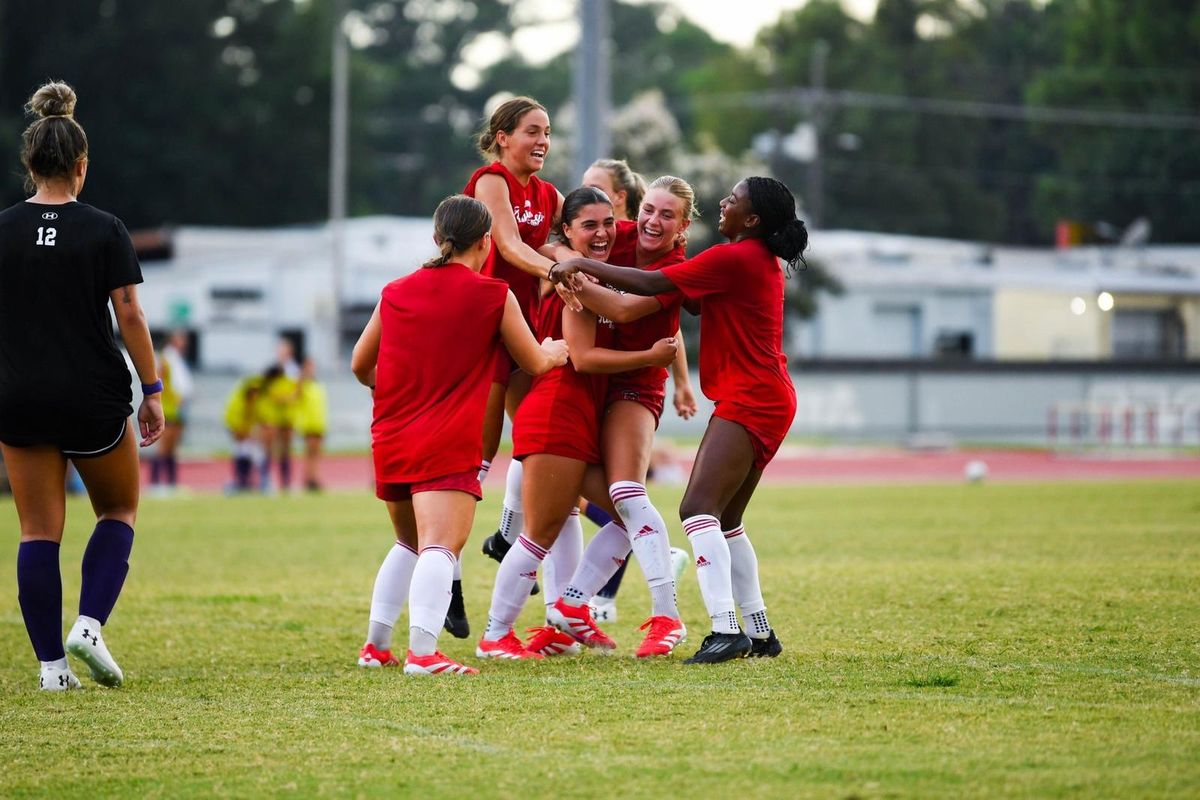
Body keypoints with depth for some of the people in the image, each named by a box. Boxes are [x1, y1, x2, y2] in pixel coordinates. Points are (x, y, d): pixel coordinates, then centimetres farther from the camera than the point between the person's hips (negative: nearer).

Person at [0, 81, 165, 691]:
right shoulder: (104, 231, -5)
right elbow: (129, 315, -7)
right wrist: (152, 391, 0)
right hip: (94, 400, -2)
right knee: (118, 512, 18)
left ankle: (52, 664, 1)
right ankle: (89, 625, -2)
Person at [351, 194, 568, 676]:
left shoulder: (396, 293, 12)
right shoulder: (493, 295, -1)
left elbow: (361, 365, 22)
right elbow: (536, 364, 12)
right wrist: (555, 351, 36)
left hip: (390, 441, 6)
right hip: (447, 446, -6)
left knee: (410, 544, 25)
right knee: (440, 547, -16)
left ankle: (375, 646, 26)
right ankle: (423, 651, -33)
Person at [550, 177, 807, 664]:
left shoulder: (735, 258, -14)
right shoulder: (762, 261, 17)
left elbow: (653, 285, -15)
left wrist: (583, 266, -6)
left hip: (750, 401, -11)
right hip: (763, 400, 11)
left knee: (699, 509, -18)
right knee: (725, 521, 16)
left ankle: (725, 631, -27)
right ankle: (759, 632, 18)